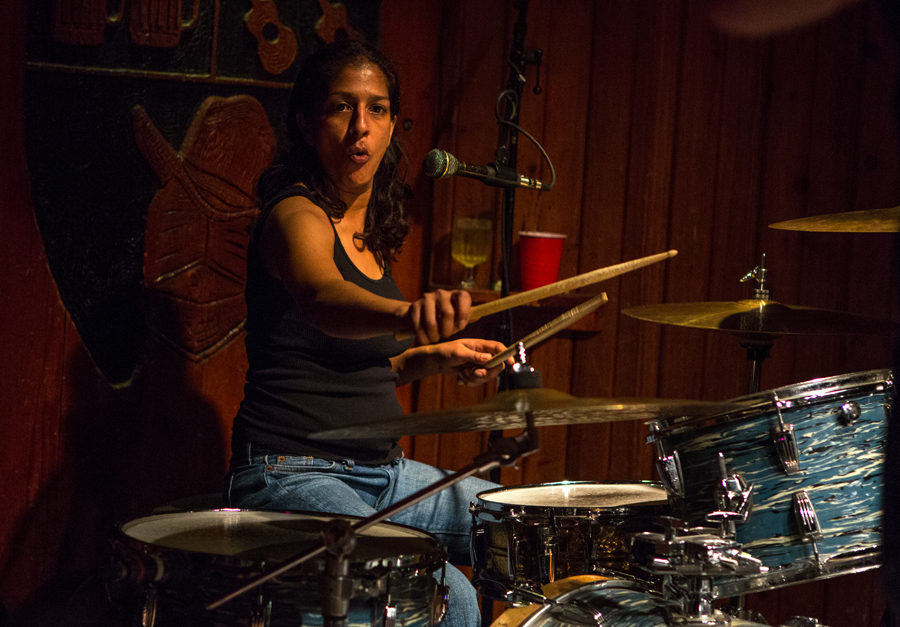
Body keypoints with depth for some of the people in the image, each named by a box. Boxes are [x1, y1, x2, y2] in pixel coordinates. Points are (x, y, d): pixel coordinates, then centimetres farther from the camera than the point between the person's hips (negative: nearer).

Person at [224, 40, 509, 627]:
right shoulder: (295, 216, -14)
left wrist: (433, 357, 11)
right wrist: (410, 313, -59)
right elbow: (322, 299, -40)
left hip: (381, 469, 9)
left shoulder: (371, 227, 13)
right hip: (293, 476, -9)